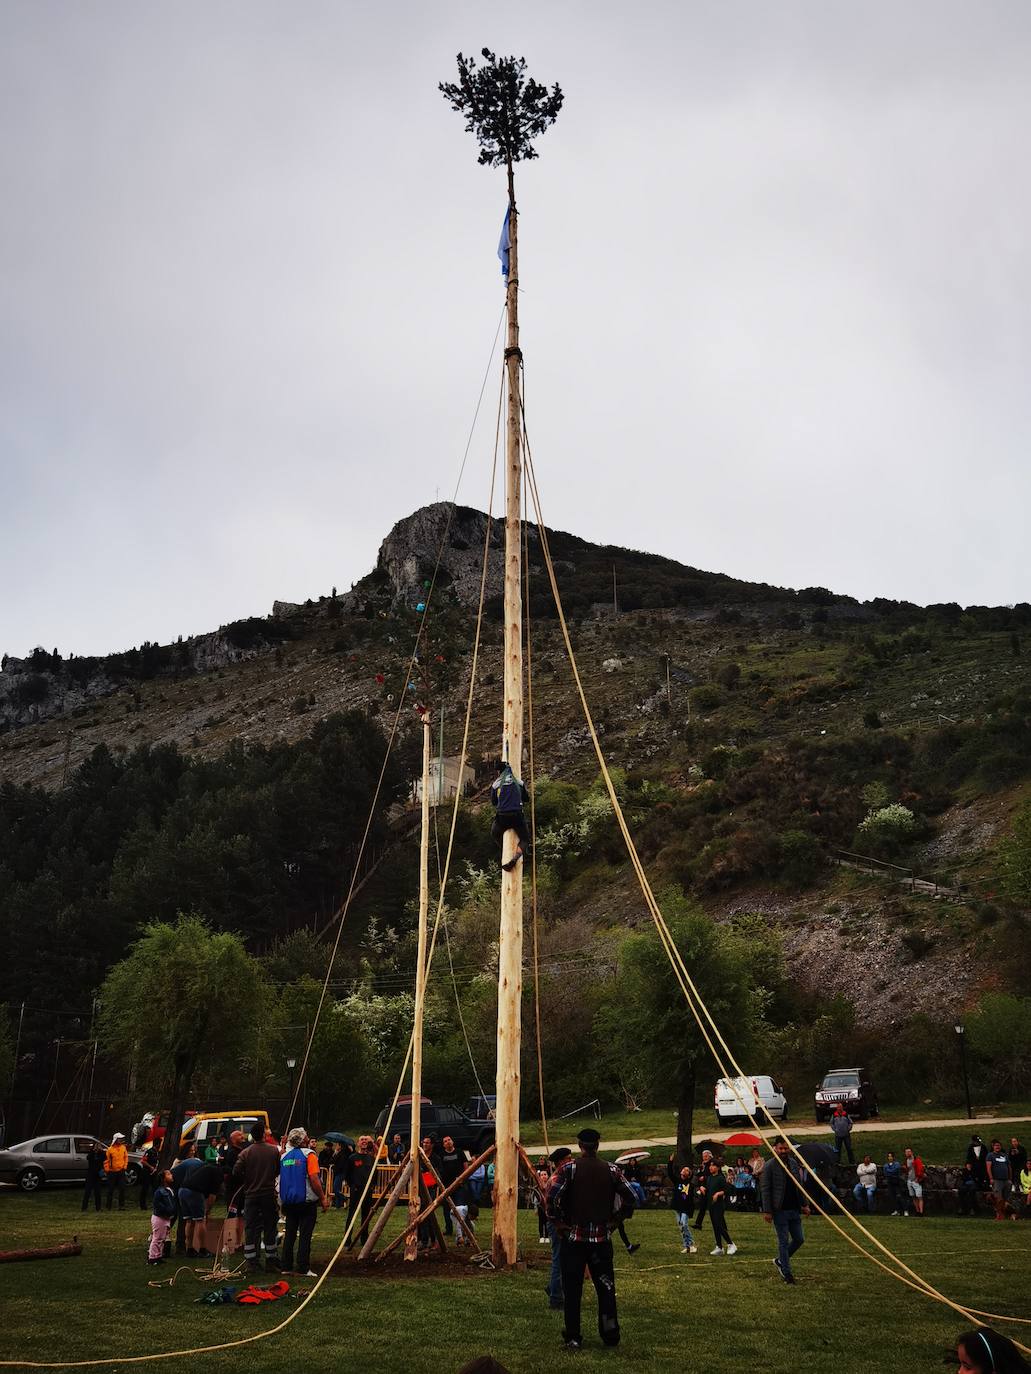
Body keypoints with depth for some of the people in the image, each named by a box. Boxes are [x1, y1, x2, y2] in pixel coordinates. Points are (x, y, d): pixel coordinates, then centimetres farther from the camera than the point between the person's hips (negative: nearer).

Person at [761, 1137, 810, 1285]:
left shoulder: (793, 1163, 8)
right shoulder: (770, 1166, -11)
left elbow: (799, 1186, 17)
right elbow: (765, 1190, -12)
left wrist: (804, 1204, 12)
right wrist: (767, 1211, -15)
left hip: (794, 1209, 6)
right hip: (779, 1210, -6)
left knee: (799, 1239, 10)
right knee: (783, 1241, 0)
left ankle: (780, 1261, 29)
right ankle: (787, 1273, 12)